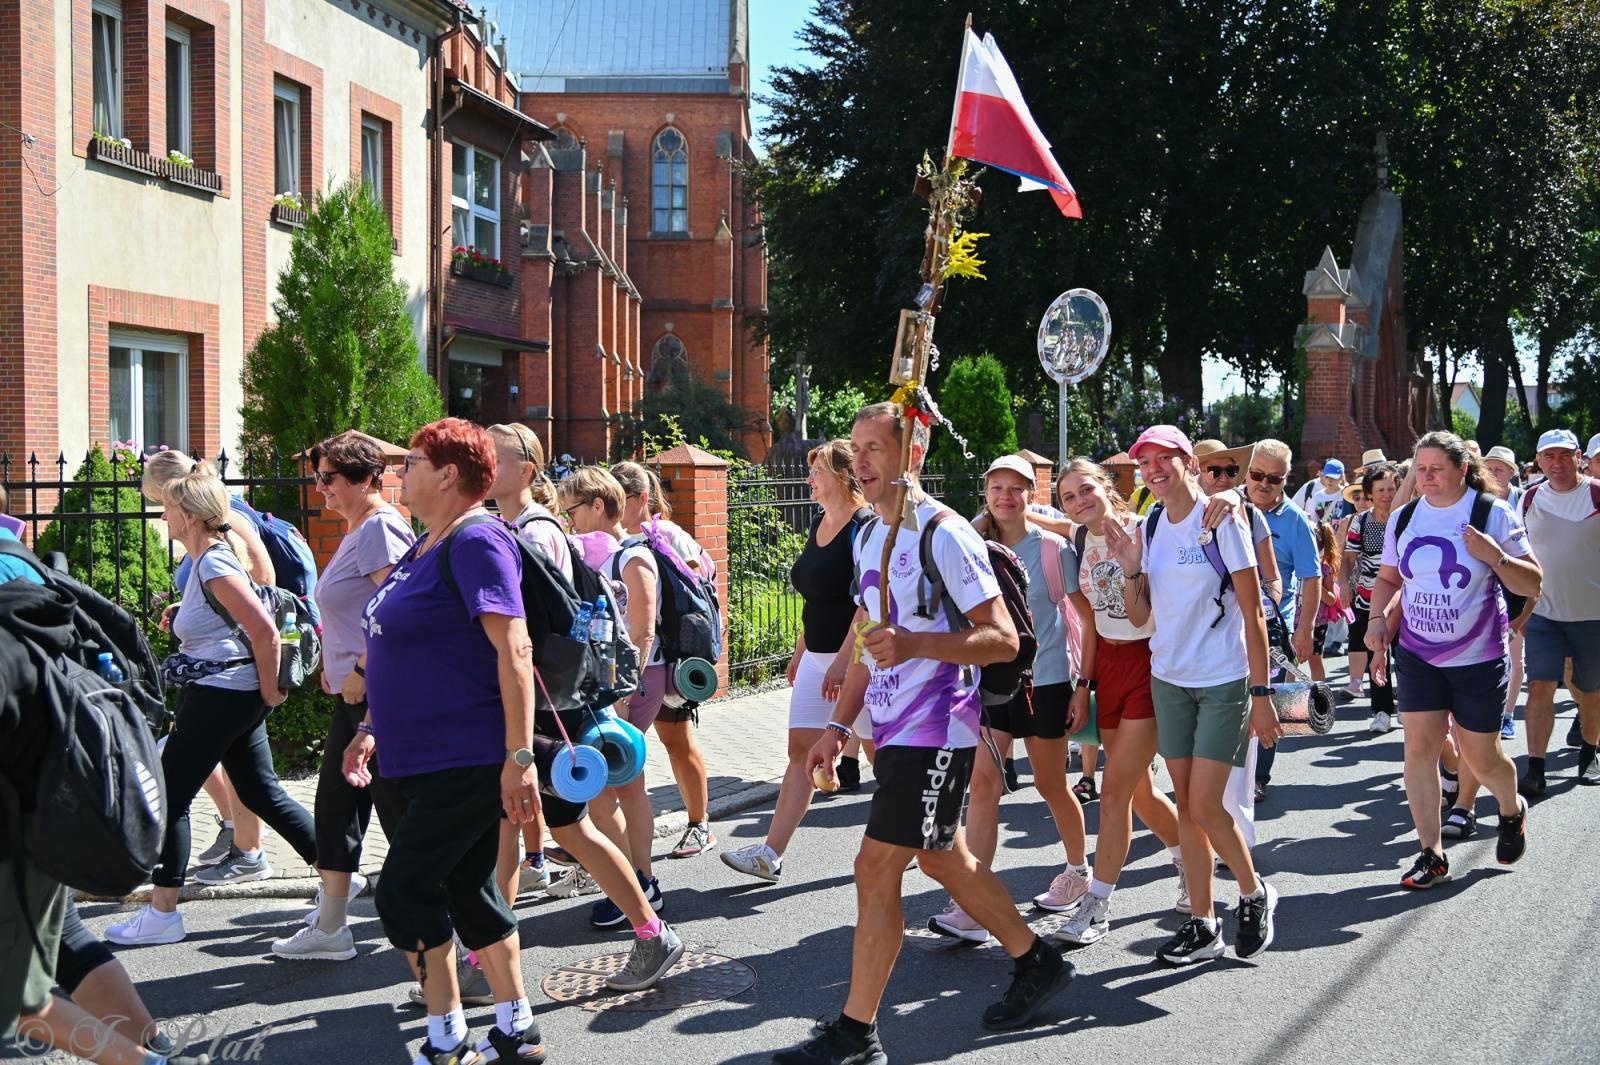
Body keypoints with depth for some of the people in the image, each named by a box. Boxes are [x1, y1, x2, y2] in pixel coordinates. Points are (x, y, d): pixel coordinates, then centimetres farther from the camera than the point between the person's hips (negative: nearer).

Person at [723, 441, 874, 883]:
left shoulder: (865, 526, -14)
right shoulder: (819, 523, 12)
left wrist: (845, 659, -25)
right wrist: (800, 650, 20)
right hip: (818, 655, 9)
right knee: (801, 749, 4)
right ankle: (770, 854, 2)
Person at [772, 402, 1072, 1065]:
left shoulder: (944, 534, -15)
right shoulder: (868, 538, 12)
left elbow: (1003, 639, -17)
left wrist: (914, 644, -30)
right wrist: (839, 725, 16)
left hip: (933, 731, -9)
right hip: (893, 730, 9)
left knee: (876, 869, -9)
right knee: (943, 859, 18)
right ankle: (1036, 963, 36)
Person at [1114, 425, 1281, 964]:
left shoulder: (1220, 521, -11)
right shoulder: (1149, 528, 6)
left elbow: (1253, 613, -10)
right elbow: (1140, 616, 9)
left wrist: (1260, 693, -12)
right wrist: (1131, 570, -9)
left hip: (1224, 681, -6)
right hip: (1169, 679, 6)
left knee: (1205, 804, -9)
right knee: (1186, 805, 7)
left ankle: (1254, 893, 16)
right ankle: (1203, 925, 15)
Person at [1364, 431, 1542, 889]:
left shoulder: (1494, 515, -7)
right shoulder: (1404, 518, 3)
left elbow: (1532, 584, -6)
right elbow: (1388, 579, 16)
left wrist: (1495, 556, -23)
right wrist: (1377, 618, -2)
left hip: (1478, 657, -3)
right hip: (1417, 654, 3)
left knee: (1480, 755, 5)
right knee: (1419, 745, -5)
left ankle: (1512, 810, 38)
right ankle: (1431, 854, 3)